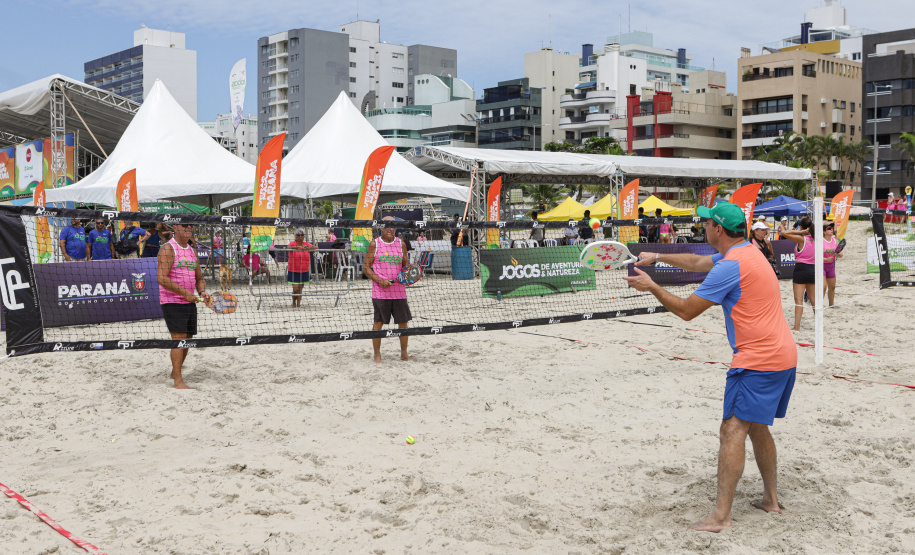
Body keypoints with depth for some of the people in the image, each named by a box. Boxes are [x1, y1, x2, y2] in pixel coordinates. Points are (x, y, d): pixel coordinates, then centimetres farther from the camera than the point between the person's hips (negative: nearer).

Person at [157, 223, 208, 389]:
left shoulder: (192, 251, 15)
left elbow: (199, 277, 23)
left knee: (187, 339, 11)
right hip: (172, 302, -8)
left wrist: (202, 291, 2)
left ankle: (175, 372, 28)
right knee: (179, 338, -13)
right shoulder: (168, 248, -9)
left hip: (190, 302, 8)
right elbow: (161, 278, -19)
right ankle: (178, 381, -11)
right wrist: (184, 292, -21)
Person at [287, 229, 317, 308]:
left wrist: (309, 247, -27)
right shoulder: (293, 243, -7)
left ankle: (298, 303, 24)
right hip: (294, 271, -4)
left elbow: (316, 248, -6)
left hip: (304, 271, 4)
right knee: (295, 289, -7)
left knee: (300, 288, 11)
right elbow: (289, 247, -29)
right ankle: (294, 302, 18)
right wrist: (299, 247, -45)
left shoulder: (306, 244, 4)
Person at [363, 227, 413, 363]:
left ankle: (404, 353, 19)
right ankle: (377, 354, 11)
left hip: (399, 290, 3)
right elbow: (366, 267, 0)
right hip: (380, 291, -3)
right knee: (378, 322, 0)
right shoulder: (374, 244, 0)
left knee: (403, 321, 5)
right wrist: (379, 280, -13)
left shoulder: (401, 244, 9)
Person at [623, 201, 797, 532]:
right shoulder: (747, 252, 14)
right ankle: (771, 499, 29)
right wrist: (657, 256, 34)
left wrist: (652, 287, 0)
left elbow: (686, 310, -12)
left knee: (733, 430, -12)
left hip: (757, 361, -10)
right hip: (784, 355, 10)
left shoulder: (731, 266, -17)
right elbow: (697, 262, 30)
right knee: (757, 427, 20)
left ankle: (720, 516, -15)